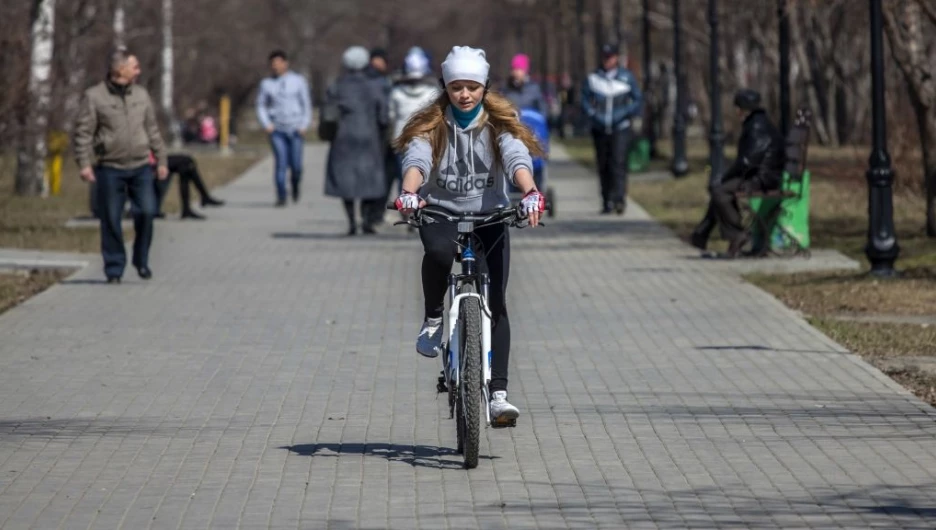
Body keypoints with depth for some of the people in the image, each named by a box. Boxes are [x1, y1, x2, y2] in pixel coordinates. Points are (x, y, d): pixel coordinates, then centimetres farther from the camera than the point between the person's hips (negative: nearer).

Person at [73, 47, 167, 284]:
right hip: (110, 169, -3)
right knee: (111, 221, 0)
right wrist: (84, 163, -12)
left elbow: (152, 130, 18)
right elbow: (83, 132, -4)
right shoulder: (94, 96, -2)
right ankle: (114, 269, 10)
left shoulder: (141, 94, 12)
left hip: (141, 167, 3)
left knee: (146, 212, -9)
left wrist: (161, 160, 15)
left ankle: (142, 260, 10)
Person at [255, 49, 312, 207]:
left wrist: (304, 126, -5)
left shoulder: (298, 81, 1)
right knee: (281, 163, -12)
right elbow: (261, 106, 12)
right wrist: (267, 125, -2)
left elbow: (306, 104, 4)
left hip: (295, 129, -1)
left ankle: (295, 186, 29)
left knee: (296, 165, -2)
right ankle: (281, 197, -9)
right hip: (277, 130, 1)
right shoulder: (266, 84, 4)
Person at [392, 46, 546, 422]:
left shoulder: (499, 123, -2)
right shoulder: (431, 125, -3)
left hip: (489, 213, 1)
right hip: (441, 210, -1)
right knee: (438, 251, -37)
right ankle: (433, 318, -8)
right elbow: (416, 160, -21)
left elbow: (517, 159, -20)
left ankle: (498, 393, -7)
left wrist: (530, 193, -41)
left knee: (496, 302, -9)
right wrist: (408, 193, -43)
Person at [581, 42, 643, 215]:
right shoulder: (592, 78, 6)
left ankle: (619, 199, -24)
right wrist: (593, 115, -9)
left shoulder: (627, 77, 4)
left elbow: (638, 99, 7)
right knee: (603, 166, 5)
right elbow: (585, 100, 10)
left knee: (619, 162, -16)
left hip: (621, 129, -2)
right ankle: (607, 202, 13)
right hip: (600, 129, 2)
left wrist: (626, 113, -10)